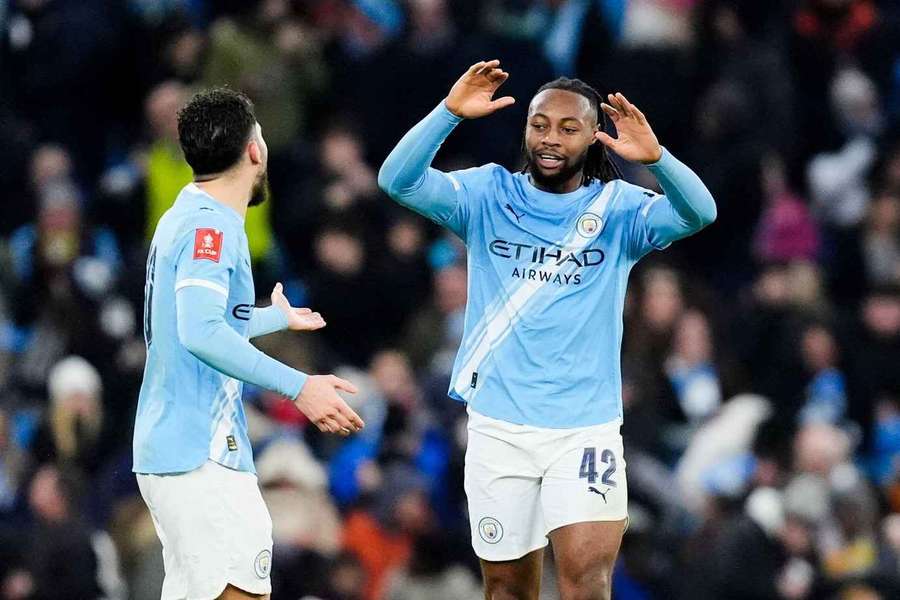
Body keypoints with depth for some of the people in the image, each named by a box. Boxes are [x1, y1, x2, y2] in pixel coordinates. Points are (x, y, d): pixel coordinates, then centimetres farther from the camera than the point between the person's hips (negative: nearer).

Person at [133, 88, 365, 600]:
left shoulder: (183, 220, 17)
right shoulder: (212, 226, -13)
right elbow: (201, 334, -27)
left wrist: (277, 317, 51)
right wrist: (298, 386, -29)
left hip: (167, 454, 10)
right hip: (203, 458, -10)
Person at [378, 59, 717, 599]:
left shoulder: (619, 208, 0)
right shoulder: (488, 195, 3)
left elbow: (698, 213, -18)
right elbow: (398, 181, -10)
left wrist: (655, 158, -37)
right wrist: (449, 113, -25)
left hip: (586, 428, -2)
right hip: (499, 427, 2)